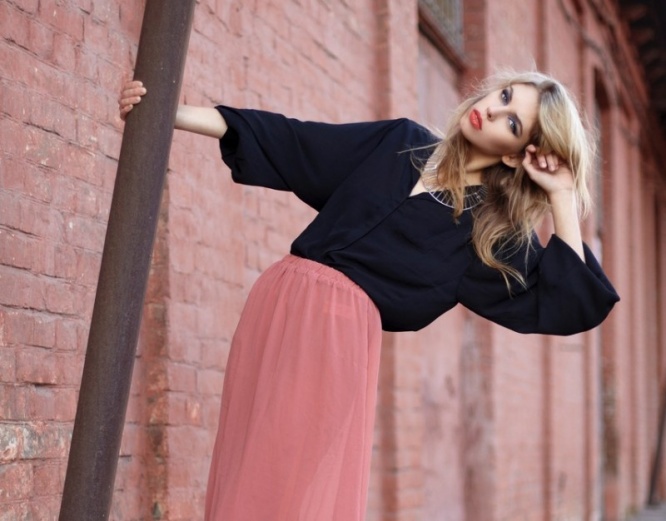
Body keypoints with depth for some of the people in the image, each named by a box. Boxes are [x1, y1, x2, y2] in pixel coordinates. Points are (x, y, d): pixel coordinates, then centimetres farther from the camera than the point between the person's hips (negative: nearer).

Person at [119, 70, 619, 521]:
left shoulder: (493, 225, 5)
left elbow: (572, 299, -3)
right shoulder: (401, 144, 14)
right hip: (281, 299, 3)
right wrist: (165, 111, 11)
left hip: (343, 331, -3)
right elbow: (286, 139, 15)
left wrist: (562, 196, -3)